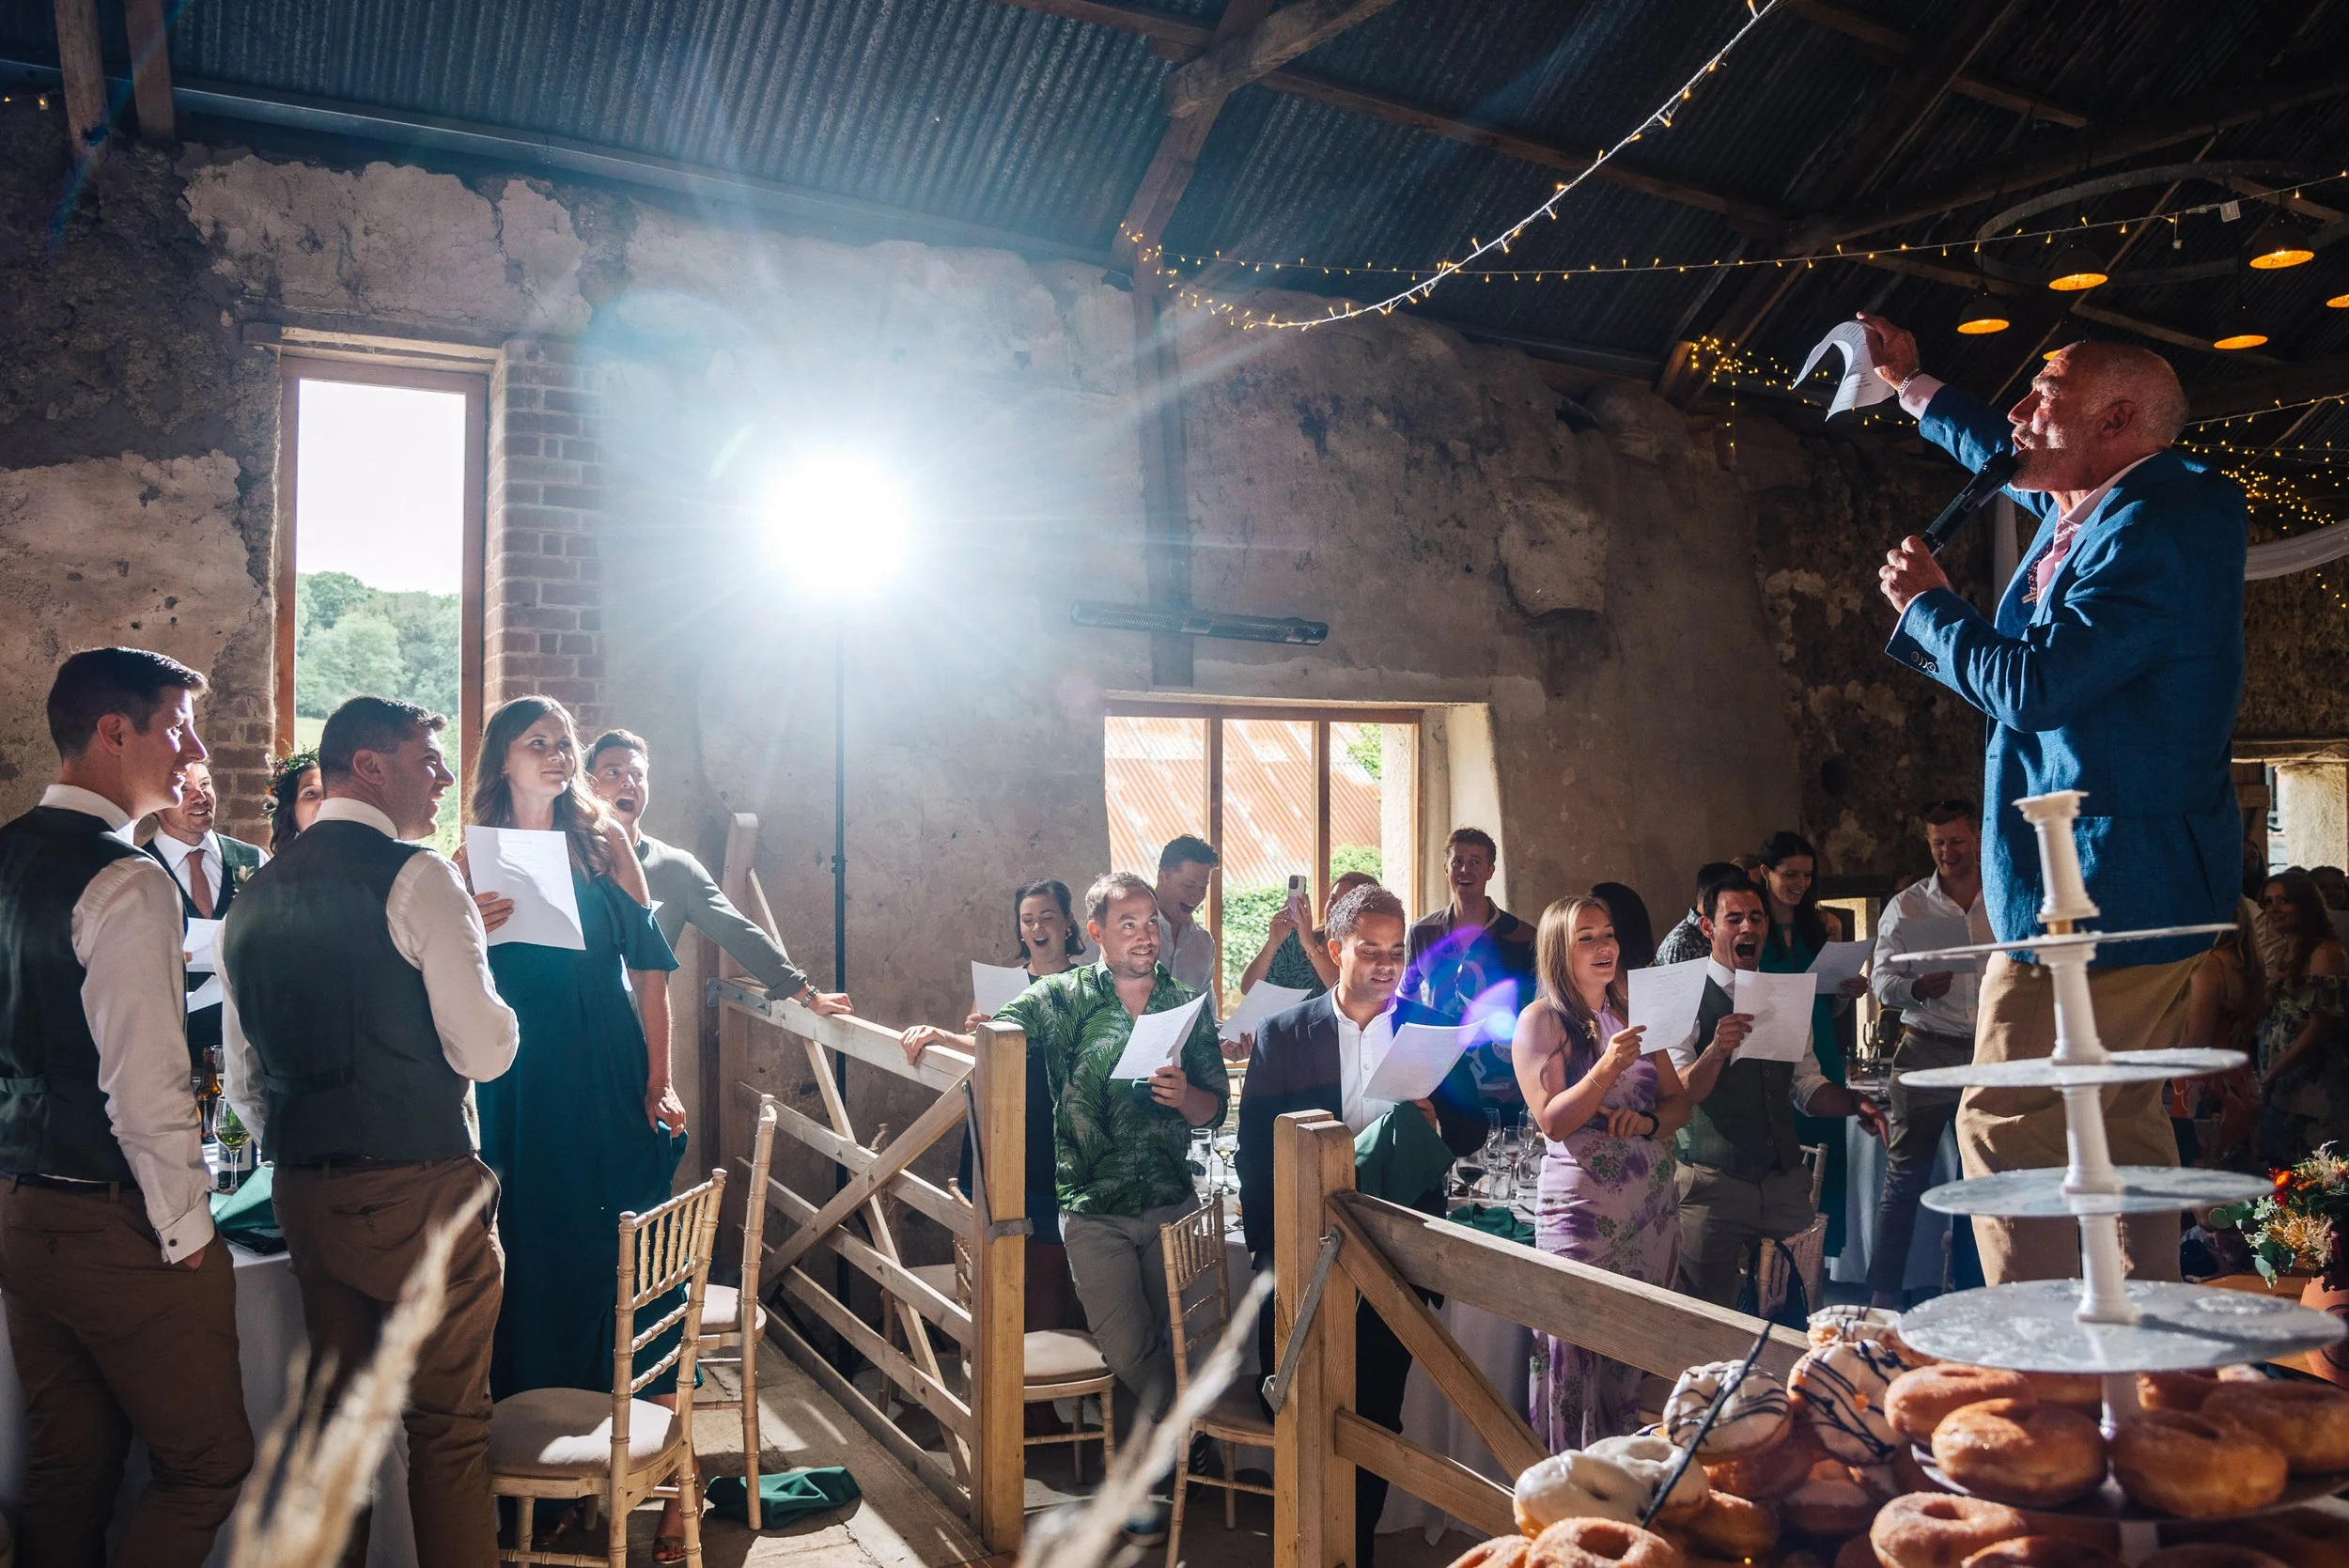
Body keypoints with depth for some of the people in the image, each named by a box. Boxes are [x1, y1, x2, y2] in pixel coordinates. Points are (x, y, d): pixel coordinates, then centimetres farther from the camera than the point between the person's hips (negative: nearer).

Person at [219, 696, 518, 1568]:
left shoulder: (255, 897, 12)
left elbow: (243, 1082, 18)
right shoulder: (415, 876, -11)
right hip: (419, 1192, -7)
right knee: (448, 1430, 3)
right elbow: (486, 1052, -15)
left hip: (305, 1193, 7)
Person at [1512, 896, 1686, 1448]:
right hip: (1581, 1205, -5)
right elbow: (1553, 1121, -12)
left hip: (1652, 1200, 5)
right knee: (1576, 1347, -3)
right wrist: (1608, 1068, -24)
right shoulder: (1540, 1019, -5)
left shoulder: (1633, 1013, 12)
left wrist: (1649, 1120, -8)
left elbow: (1680, 1102, 13)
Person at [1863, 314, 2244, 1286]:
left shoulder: (2157, 531, -19)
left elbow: (2030, 685, -26)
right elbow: (2006, 461, 34)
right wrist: (1912, 384, 40)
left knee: (2006, 1125, -8)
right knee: (2123, 1125, 16)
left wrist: (1925, 603, -10)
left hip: (2097, 889, -11)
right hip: (2149, 886, 11)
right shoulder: (2090, 507, 12)